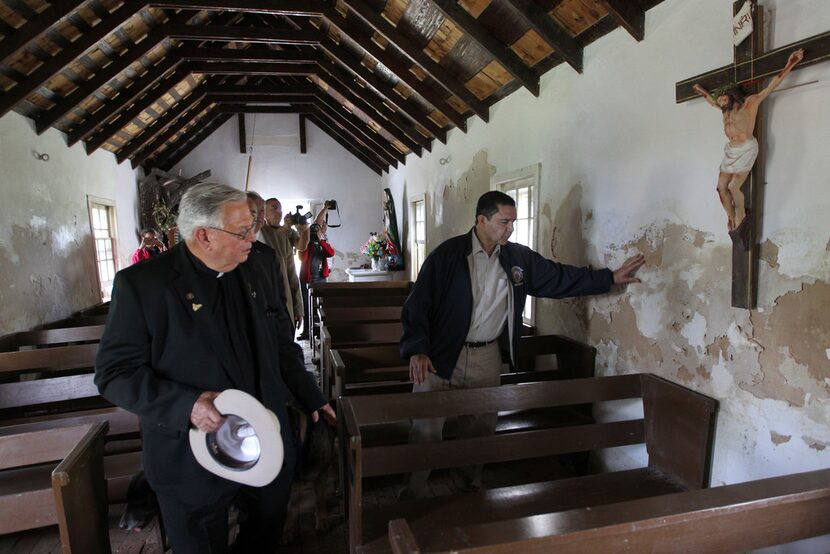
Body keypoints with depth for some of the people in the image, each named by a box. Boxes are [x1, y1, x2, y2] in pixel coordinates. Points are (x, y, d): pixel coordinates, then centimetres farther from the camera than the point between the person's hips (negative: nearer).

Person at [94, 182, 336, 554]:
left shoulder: (249, 272, 2)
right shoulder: (142, 283, -15)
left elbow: (280, 342, 10)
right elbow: (115, 373, -14)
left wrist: (311, 398, 12)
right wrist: (186, 405, -29)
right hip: (194, 463, -5)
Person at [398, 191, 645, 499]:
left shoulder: (518, 258, 3)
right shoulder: (447, 254, -12)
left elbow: (560, 277, 12)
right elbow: (419, 303, -14)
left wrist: (611, 277, 9)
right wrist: (416, 350, -24)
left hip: (487, 358, 5)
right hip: (441, 356, -4)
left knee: (480, 429, 16)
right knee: (426, 430, 1)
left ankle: (469, 486, 37)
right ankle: (415, 492, 22)